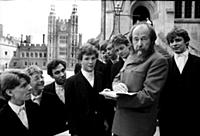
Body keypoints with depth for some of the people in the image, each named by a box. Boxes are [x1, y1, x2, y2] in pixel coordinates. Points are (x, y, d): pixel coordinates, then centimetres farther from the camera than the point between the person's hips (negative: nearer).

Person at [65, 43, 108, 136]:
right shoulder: (72, 82, -7)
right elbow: (70, 110, -6)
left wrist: (106, 119, 2)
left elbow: (105, 101, 11)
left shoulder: (101, 77, 4)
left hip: (101, 128, 3)